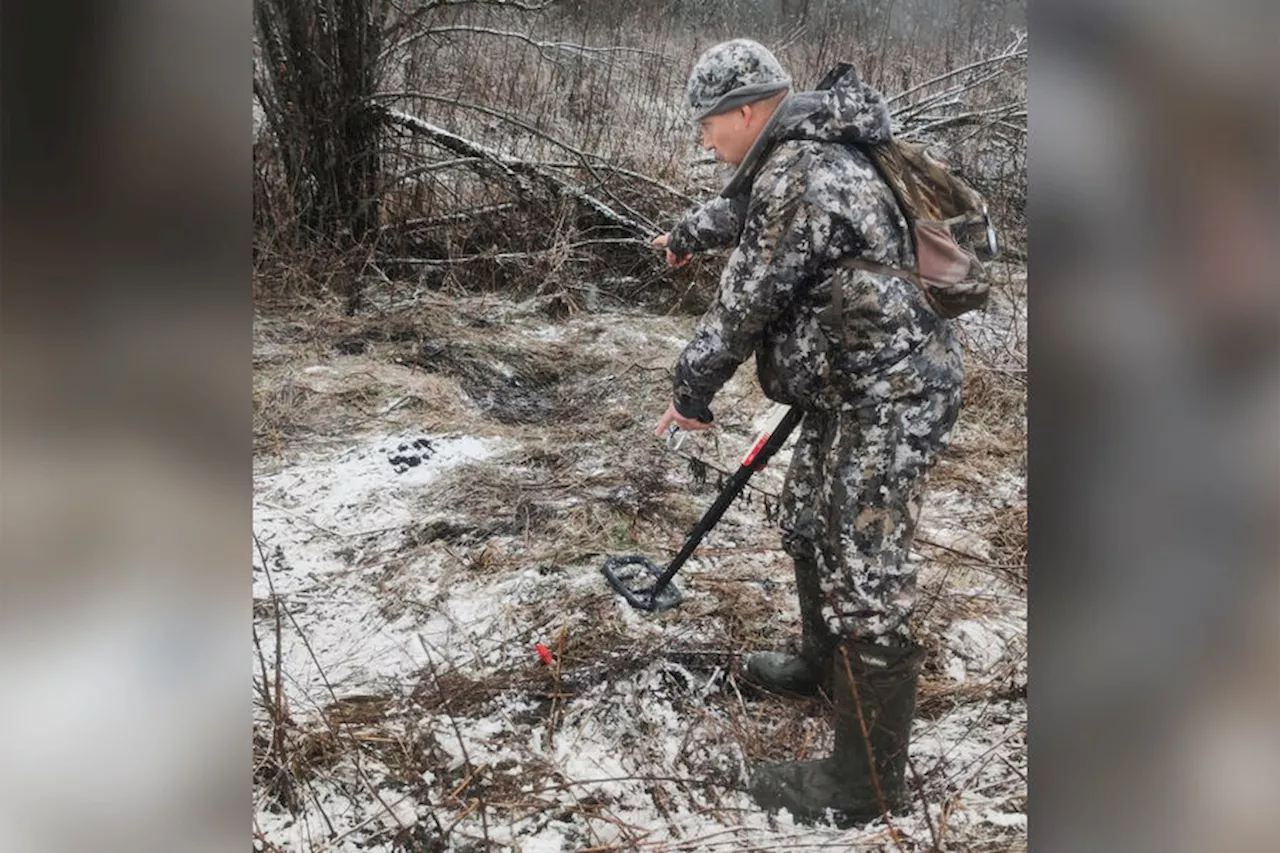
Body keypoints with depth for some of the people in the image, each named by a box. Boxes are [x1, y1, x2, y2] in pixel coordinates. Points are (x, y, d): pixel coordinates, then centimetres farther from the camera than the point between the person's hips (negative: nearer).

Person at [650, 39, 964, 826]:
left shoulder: (798, 177, -22)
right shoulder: (800, 154, 11)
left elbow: (744, 303, -18)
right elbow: (741, 209, 33)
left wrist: (693, 391, -4)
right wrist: (686, 234, 52)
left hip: (891, 397, -11)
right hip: (851, 385, 11)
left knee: (863, 576, -7)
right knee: (810, 524, 25)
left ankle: (865, 783, 3)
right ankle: (826, 665, 47)